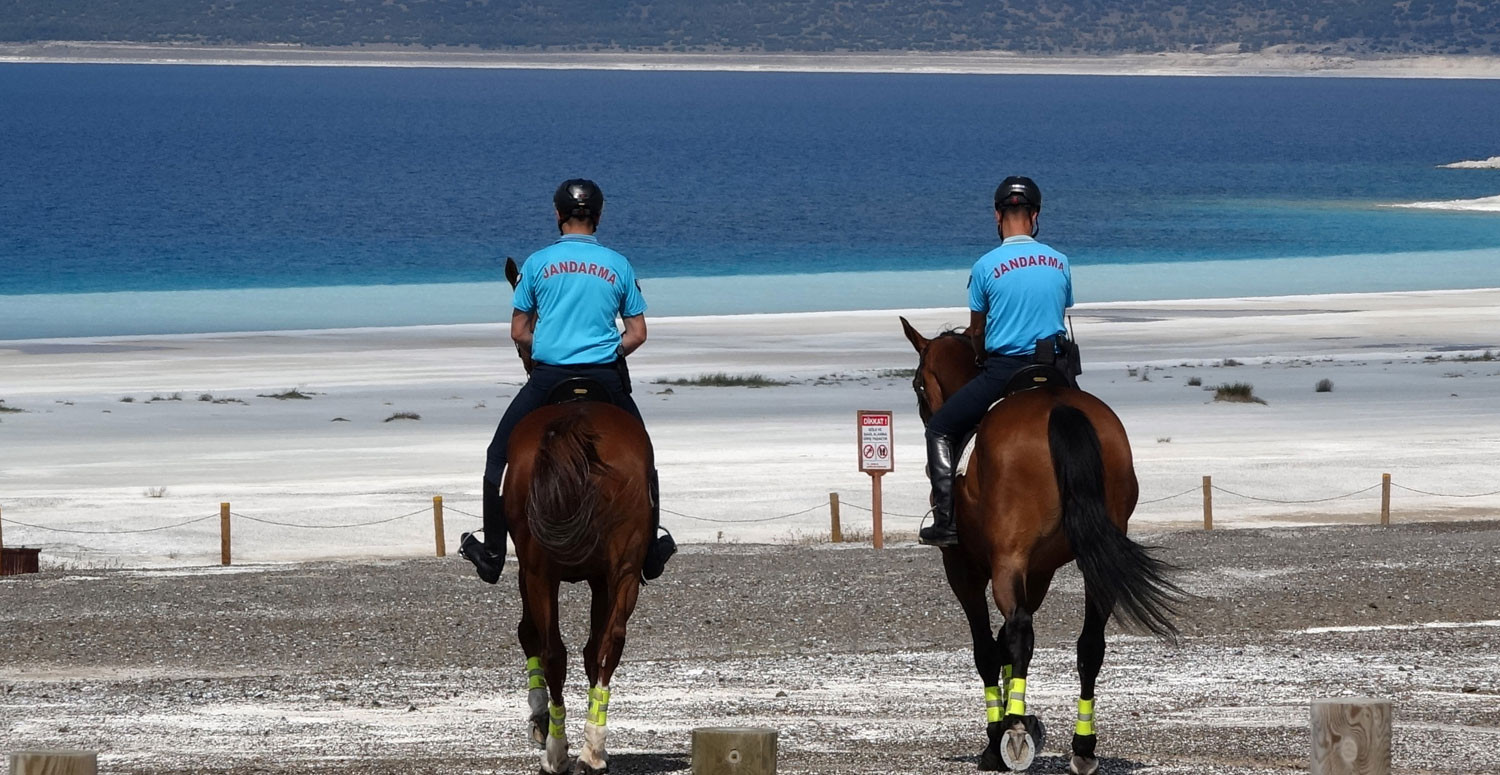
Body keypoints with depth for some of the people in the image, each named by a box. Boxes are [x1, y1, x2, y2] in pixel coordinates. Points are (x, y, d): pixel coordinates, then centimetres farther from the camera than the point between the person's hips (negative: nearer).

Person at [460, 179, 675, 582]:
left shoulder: (538, 262, 2)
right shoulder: (618, 265, 5)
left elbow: (519, 332, 5)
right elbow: (637, 334, 6)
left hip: (547, 376, -1)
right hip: (606, 378, 1)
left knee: (500, 457, 13)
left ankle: (492, 555, 9)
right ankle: (650, 552, 23)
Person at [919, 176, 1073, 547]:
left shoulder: (986, 266, -7)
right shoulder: (1060, 262, 4)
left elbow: (977, 331, 4)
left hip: (1002, 370, -4)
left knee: (940, 430, 11)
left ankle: (946, 520, -1)